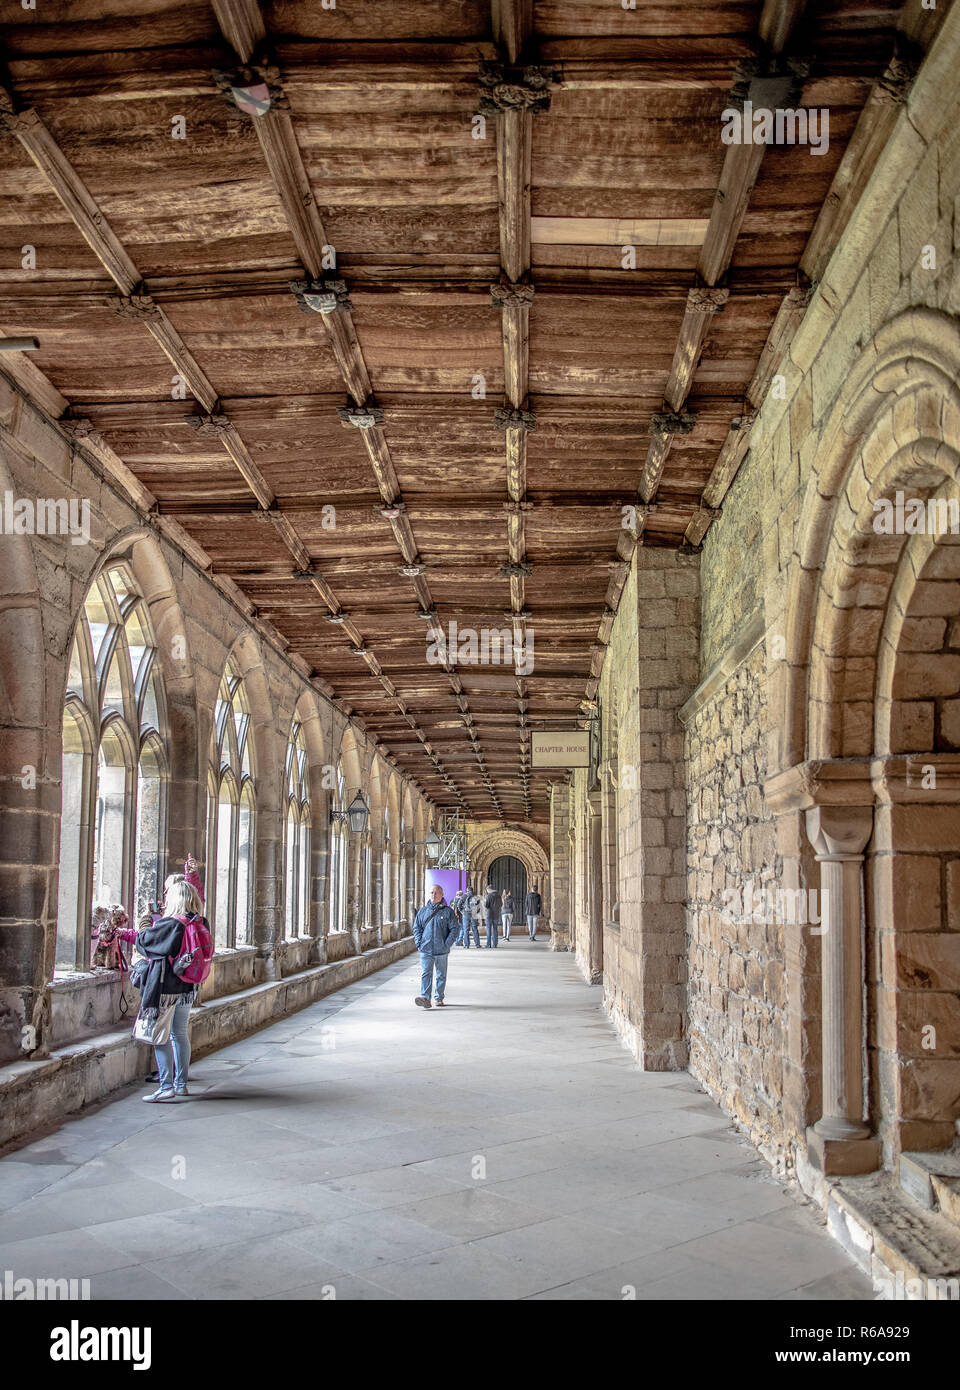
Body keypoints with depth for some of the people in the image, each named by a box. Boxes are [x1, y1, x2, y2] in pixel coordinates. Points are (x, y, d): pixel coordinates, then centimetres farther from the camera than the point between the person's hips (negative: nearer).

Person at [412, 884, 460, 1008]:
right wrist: (419, 942, -1)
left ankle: (439, 998, 21)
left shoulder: (448, 911, 0)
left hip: (441, 950, -1)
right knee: (425, 974, -11)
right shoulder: (423, 911, 8)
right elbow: (416, 927, 12)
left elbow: (455, 928, 0)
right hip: (425, 949, 1)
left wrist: (447, 944, -9)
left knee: (441, 975, 10)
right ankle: (425, 998, -18)